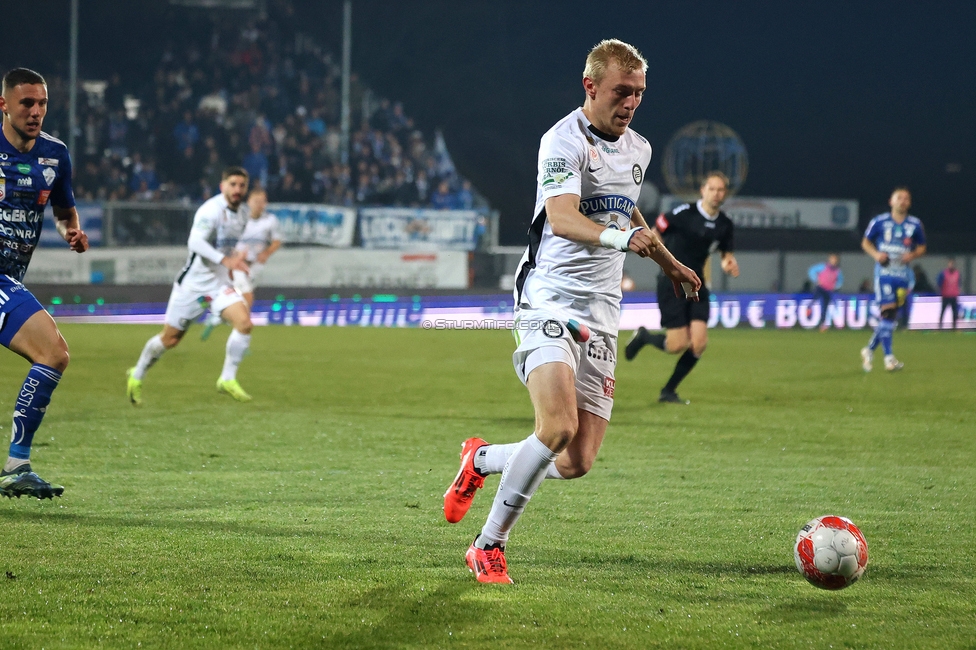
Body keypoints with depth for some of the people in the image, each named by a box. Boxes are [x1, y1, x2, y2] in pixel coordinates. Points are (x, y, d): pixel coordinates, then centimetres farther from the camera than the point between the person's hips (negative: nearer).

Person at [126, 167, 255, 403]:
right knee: (170, 339, 5)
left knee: (244, 322, -20)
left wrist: (237, 257, 11)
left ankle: (228, 380, -7)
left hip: (219, 283, 6)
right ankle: (136, 376, 30)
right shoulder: (211, 210, -19)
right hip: (193, 283, -6)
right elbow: (195, 242, -33)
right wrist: (225, 260, -41)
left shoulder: (242, 212, 5)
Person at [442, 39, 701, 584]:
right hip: (549, 300, -7)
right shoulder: (564, 140, -11)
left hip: (601, 315, 7)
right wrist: (620, 237, -43)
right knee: (557, 426, -26)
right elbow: (561, 218, -27)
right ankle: (489, 547, -10)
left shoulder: (638, 150, 14)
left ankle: (482, 461, 26)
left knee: (577, 462, -3)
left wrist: (670, 263, 44)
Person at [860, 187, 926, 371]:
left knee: (891, 316, 5)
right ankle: (888, 357, -13)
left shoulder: (915, 225, 6)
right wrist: (876, 254, -11)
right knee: (887, 312, -14)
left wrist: (913, 255, -7)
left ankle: (870, 350, 22)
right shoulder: (879, 222, 0)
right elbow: (866, 242, 9)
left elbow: (921, 247, 15)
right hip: (884, 271, -3)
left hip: (903, 273, 3)